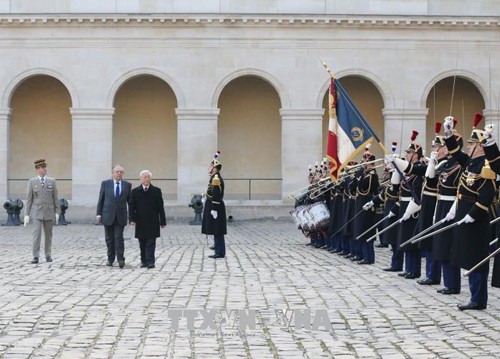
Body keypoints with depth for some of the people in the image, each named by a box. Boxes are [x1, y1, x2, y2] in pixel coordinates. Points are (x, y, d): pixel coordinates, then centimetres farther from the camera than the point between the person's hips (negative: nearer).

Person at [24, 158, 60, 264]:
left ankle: (48, 255, 21)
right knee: (37, 233, -13)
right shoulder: (32, 182, 1)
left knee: (48, 234, 8)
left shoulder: (52, 181, 4)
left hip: (49, 212, 2)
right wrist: (26, 214, -3)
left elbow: (55, 198, 5)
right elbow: (29, 199, 1)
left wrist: (57, 212, -1)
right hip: (37, 212, -2)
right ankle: (36, 257, -12)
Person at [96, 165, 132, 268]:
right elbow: (101, 200, 4)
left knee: (119, 238, -8)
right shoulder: (105, 183, 3)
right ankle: (110, 259, 17)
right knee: (109, 239, 8)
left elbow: (130, 200, 8)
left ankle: (120, 259, -7)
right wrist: (98, 213, -1)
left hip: (121, 216, -1)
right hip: (108, 215, 1)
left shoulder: (127, 185, 4)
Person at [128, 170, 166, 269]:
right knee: (142, 244, 6)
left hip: (152, 222, -2)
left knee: (151, 243, -6)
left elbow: (160, 207, 4)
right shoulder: (135, 191, 6)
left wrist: (163, 221, 2)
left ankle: (150, 261, -8)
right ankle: (144, 261, 14)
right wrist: (132, 219, -10)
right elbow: (131, 207, 3)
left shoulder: (156, 191, 3)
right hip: (140, 222, 2)